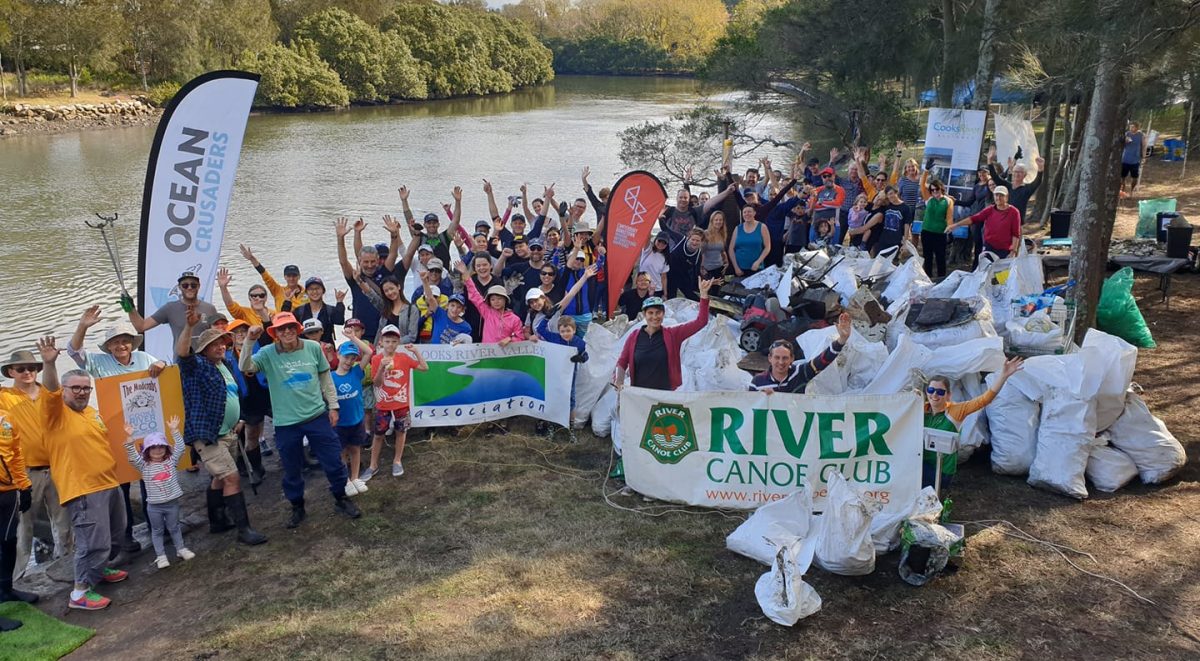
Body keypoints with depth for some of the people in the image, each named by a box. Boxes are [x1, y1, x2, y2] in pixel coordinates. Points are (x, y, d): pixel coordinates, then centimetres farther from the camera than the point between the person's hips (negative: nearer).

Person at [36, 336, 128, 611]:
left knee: (113, 535, 20)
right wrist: (48, 363, -46)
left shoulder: (91, 412, 14)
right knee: (94, 541, -11)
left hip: (108, 483, 9)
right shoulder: (56, 412, -9)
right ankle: (80, 592, 0)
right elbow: (50, 391, -31)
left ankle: (100, 569, 40)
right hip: (82, 490, -8)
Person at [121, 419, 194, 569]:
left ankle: (181, 549, 29)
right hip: (154, 505, -1)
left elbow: (180, 448, -9)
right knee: (157, 530, 10)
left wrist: (174, 431, -17)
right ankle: (161, 556, 16)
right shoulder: (144, 465, -3)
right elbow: (132, 456, -16)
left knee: (174, 528, 15)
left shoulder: (171, 460, 1)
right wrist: (129, 438, -29)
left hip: (172, 502, 1)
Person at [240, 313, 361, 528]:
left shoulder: (313, 348, -5)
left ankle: (341, 500, 29)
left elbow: (325, 378, 5)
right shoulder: (268, 354, -7)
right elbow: (245, 368, -22)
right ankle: (297, 508, 33)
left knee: (334, 461, 7)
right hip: (286, 423, 0)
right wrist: (249, 341, -33)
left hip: (317, 416, 1)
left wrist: (333, 406, 6)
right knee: (292, 469, 12)